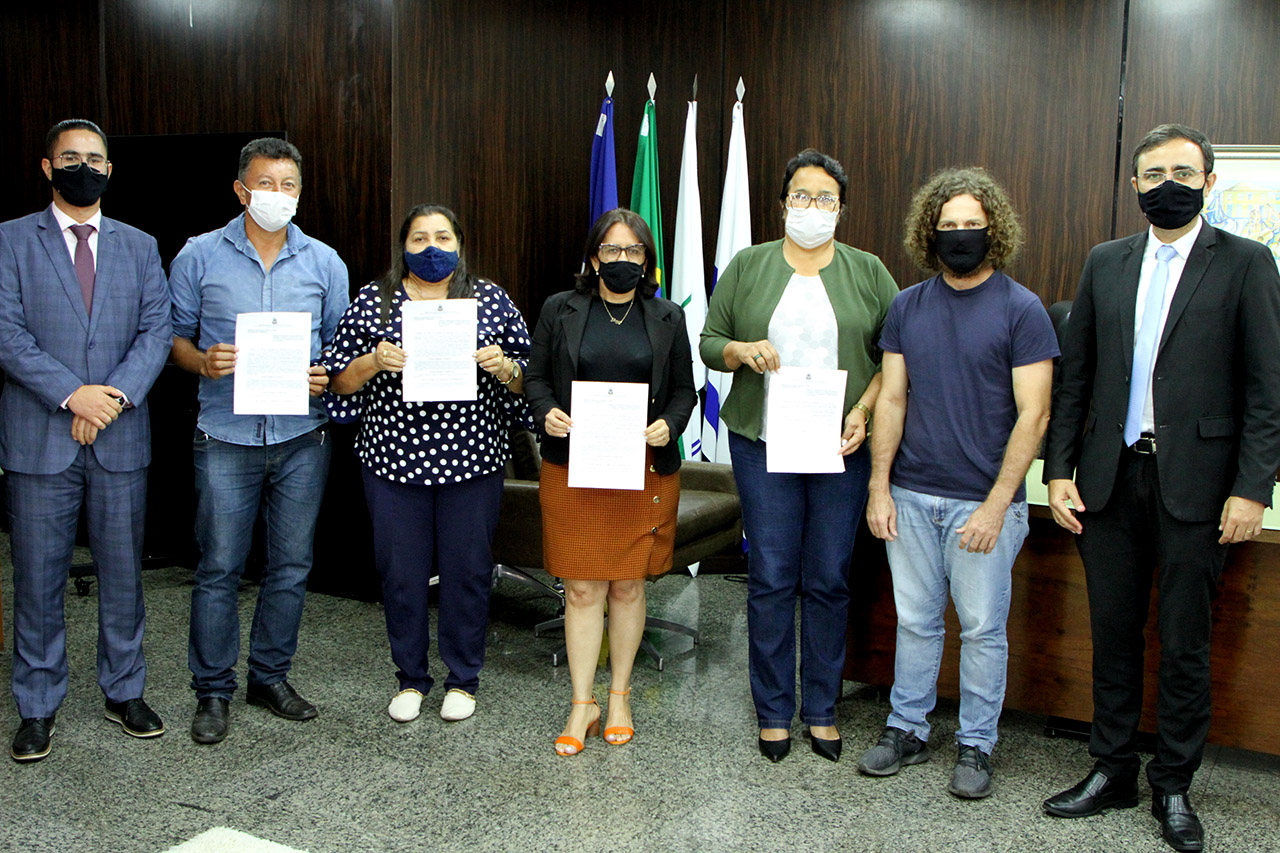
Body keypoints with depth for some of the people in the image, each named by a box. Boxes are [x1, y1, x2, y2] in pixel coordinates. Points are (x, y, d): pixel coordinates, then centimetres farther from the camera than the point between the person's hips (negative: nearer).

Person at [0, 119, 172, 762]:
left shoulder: (139, 247, 11)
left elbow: (157, 331, 2)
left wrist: (115, 395, -13)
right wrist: (72, 395, -17)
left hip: (121, 441, 2)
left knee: (123, 576, 10)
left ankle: (124, 692, 25)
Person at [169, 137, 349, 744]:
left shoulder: (324, 262, 6)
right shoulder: (200, 256, 2)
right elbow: (174, 335, 7)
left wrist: (326, 375, -10)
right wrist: (202, 361, -14)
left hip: (302, 438, 2)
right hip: (227, 437, -2)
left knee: (291, 565, 9)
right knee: (219, 567, 1)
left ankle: (270, 677, 25)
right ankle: (213, 690, 16)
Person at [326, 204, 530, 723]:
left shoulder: (492, 301, 5)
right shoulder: (372, 301, 5)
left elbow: (525, 380, 7)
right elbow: (339, 379, 5)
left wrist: (502, 366, -13)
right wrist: (374, 361, -14)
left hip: (473, 461, 0)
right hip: (394, 460, 1)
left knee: (468, 569, 6)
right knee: (401, 570, 7)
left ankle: (463, 679, 24)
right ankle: (410, 679, 26)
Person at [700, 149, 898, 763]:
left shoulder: (869, 273, 7)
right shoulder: (747, 267, 8)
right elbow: (709, 341, 9)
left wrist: (864, 412, -8)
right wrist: (742, 351, -12)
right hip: (764, 445, 0)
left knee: (829, 580, 6)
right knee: (771, 579, 2)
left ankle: (822, 711, 20)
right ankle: (773, 712, 17)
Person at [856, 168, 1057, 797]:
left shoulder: (1021, 309, -5)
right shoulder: (907, 307, 7)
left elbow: (1032, 416, -8)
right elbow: (891, 399, 7)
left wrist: (996, 505, -14)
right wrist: (879, 485, 0)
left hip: (984, 502, -3)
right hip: (911, 497, 3)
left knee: (982, 628, 7)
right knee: (915, 621, 13)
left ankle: (976, 745, 22)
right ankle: (907, 730, 27)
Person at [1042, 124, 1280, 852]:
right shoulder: (1105, 263, 10)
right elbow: (1076, 376, 10)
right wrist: (1060, 470, 4)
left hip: (1195, 483, -3)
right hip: (1110, 477, 3)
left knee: (1185, 643, 7)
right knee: (1113, 631, 12)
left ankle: (1174, 785, 23)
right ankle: (1113, 770, 27)